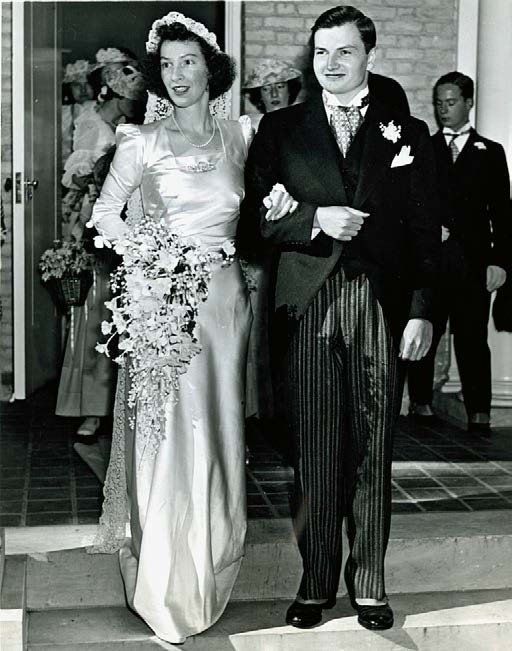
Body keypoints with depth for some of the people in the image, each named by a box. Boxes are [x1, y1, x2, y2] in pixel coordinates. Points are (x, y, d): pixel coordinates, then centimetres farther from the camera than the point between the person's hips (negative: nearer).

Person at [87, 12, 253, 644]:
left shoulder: (237, 137, 9)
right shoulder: (143, 140, -1)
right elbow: (105, 213, 2)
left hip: (225, 300, 4)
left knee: (216, 426, 10)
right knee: (166, 431, -2)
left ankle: (213, 559, 27)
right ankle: (165, 575, 13)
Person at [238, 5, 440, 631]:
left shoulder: (407, 133, 10)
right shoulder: (279, 128, 10)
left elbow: (425, 231, 6)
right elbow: (255, 217, 4)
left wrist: (422, 313, -2)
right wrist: (316, 220, -12)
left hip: (381, 309, 0)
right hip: (306, 306, 0)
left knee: (373, 451, 5)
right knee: (314, 450, 3)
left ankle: (368, 584, 17)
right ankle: (316, 582, 15)